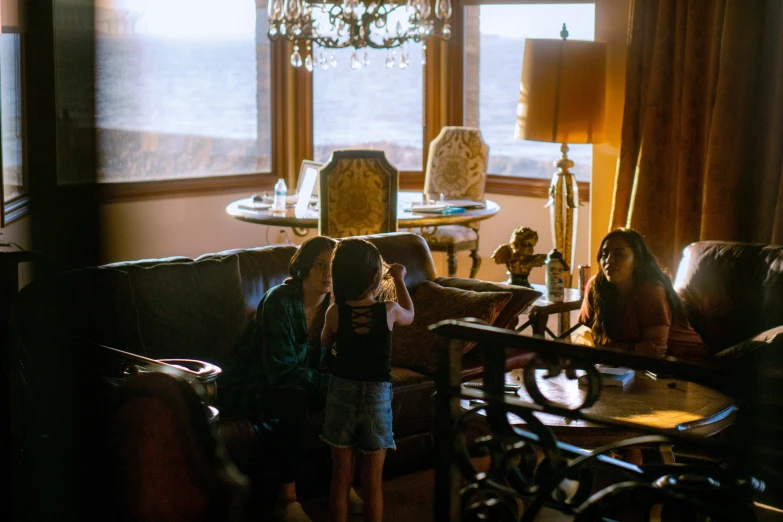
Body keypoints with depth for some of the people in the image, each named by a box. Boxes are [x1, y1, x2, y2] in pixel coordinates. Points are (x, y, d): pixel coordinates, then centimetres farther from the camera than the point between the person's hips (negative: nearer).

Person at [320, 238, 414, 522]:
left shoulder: (335, 312, -10)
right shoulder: (388, 310, -12)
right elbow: (409, 315, 13)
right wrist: (399, 281, 22)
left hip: (342, 395, 1)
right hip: (377, 397, -1)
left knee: (341, 477, 11)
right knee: (372, 481, 7)